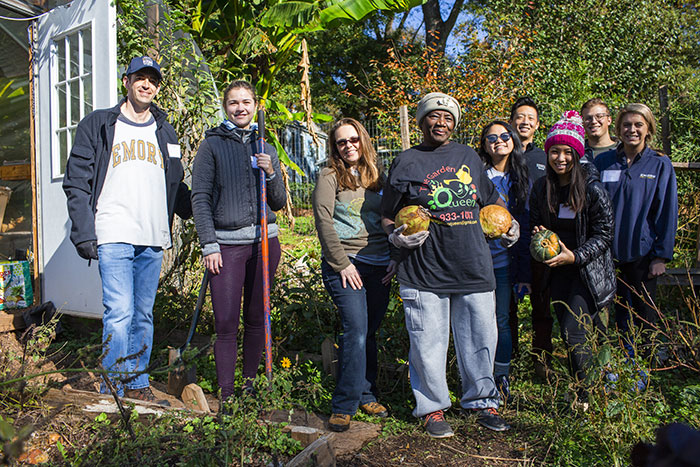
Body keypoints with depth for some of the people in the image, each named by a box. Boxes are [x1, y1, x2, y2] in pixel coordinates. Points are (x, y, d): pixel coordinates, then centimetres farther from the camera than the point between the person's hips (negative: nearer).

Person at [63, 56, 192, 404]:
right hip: (114, 236, -4)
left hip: (153, 239, 4)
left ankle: (137, 384, 21)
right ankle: (113, 392, -1)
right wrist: (84, 233, -8)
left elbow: (176, 186, 21)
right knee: (119, 313, -11)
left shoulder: (164, 132, 19)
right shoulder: (97, 125, 6)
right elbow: (77, 183, 0)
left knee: (143, 315, 10)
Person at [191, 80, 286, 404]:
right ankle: (226, 396, 4)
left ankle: (250, 384, 25)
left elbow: (279, 203, 14)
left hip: (264, 242, 4)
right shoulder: (212, 145, 3)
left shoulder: (265, 149, 14)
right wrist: (209, 245, -9)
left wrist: (270, 173, -5)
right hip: (227, 243, -3)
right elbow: (200, 198, -2)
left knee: (257, 319, 10)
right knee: (226, 323, -6)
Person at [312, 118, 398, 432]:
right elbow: (324, 222, -7)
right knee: (356, 330, -13)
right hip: (345, 265, -5)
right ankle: (344, 406, -5)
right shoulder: (330, 177, 1)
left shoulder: (377, 177, 15)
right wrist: (341, 263, -12)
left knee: (369, 333, 8)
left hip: (379, 266, 5)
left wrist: (395, 257, 7)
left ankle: (366, 395, 21)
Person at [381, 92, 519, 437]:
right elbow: (387, 216, 7)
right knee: (428, 341, 3)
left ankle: (481, 401, 29)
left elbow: (490, 200, 28)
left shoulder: (468, 157, 15)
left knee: (480, 336, 11)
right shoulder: (407, 162, 4)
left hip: (474, 265, 4)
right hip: (425, 269, -3)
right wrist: (397, 236, -12)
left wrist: (507, 225, 14)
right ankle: (433, 407, 21)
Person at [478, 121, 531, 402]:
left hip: (504, 261, 3)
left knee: (501, 322, 8)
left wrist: (524, 273, 8)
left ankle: (501, 379, 25)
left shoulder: (521, 180, 9)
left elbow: (524, 227, 10)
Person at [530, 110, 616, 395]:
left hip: (588, 269, -5)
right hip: (557, 270, 5)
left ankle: (586, 397, 3)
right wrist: (539, 235, -7)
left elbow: (604, 233, -9)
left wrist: (575, 256, -19)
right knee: (569, 332, 11)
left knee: (574, 332, -11)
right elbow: (535, 223, 16)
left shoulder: (592, 187, -12)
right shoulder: (541, 188, 3)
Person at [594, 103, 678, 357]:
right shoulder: (603, 162, 2)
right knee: (620, 311, 12)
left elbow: (667, 212, -2)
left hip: (642, 251, -1)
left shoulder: (660, 165, -2)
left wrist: (662, 255, -6)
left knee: (644, 315, 9)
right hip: (609, 251, 2)